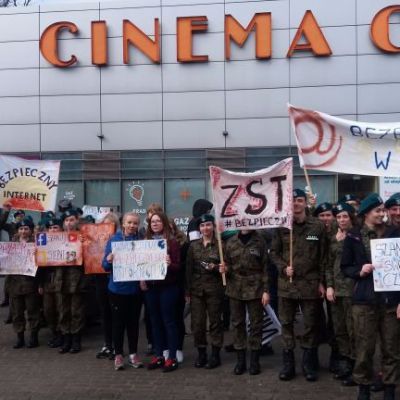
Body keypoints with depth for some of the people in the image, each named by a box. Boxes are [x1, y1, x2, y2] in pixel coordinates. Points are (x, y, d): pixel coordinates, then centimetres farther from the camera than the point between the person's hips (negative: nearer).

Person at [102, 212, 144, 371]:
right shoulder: (113, 240, -1)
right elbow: (105, 265, -2)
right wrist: (109, 260, -23)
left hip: (135, 288, 1)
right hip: (117, 288, -1)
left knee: (133, 321, 10)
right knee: (118, 321, 6)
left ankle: (133, 354, 22)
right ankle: (118, 355, 17)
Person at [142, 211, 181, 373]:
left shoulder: (171, 241, -6)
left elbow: (177, 266, -7)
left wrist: (169, 264, -27)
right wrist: (141, 279, -1)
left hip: (167, 287, -5)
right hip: (150, 287, 5)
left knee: (168, 321, 1)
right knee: (155, 321, 11)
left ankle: (172, 357, 9)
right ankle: (158, 355, 21)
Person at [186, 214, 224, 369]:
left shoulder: (220, 244, -1)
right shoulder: (193, 246, 9)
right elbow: (188, 269, 9)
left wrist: (215, 267, -18)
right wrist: (188, 291, 5)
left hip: (214, 289, -3)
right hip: (196, 289, 3)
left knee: (215, 321, 3)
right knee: (197, 322, 4)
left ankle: (215, 355, 14)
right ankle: (201, 354, 18)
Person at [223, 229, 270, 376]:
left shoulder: (259, 241, -3)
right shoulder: (231, 242, 5)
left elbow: (265, 267, -4)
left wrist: (266, 290, -8)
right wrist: (225, 269, -10)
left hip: (255, 289, -3)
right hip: (235, 289, 3)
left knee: (256, 324, 4)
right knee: (237, 323, 8)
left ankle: (254, 360, 16)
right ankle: (240, 360, 19)